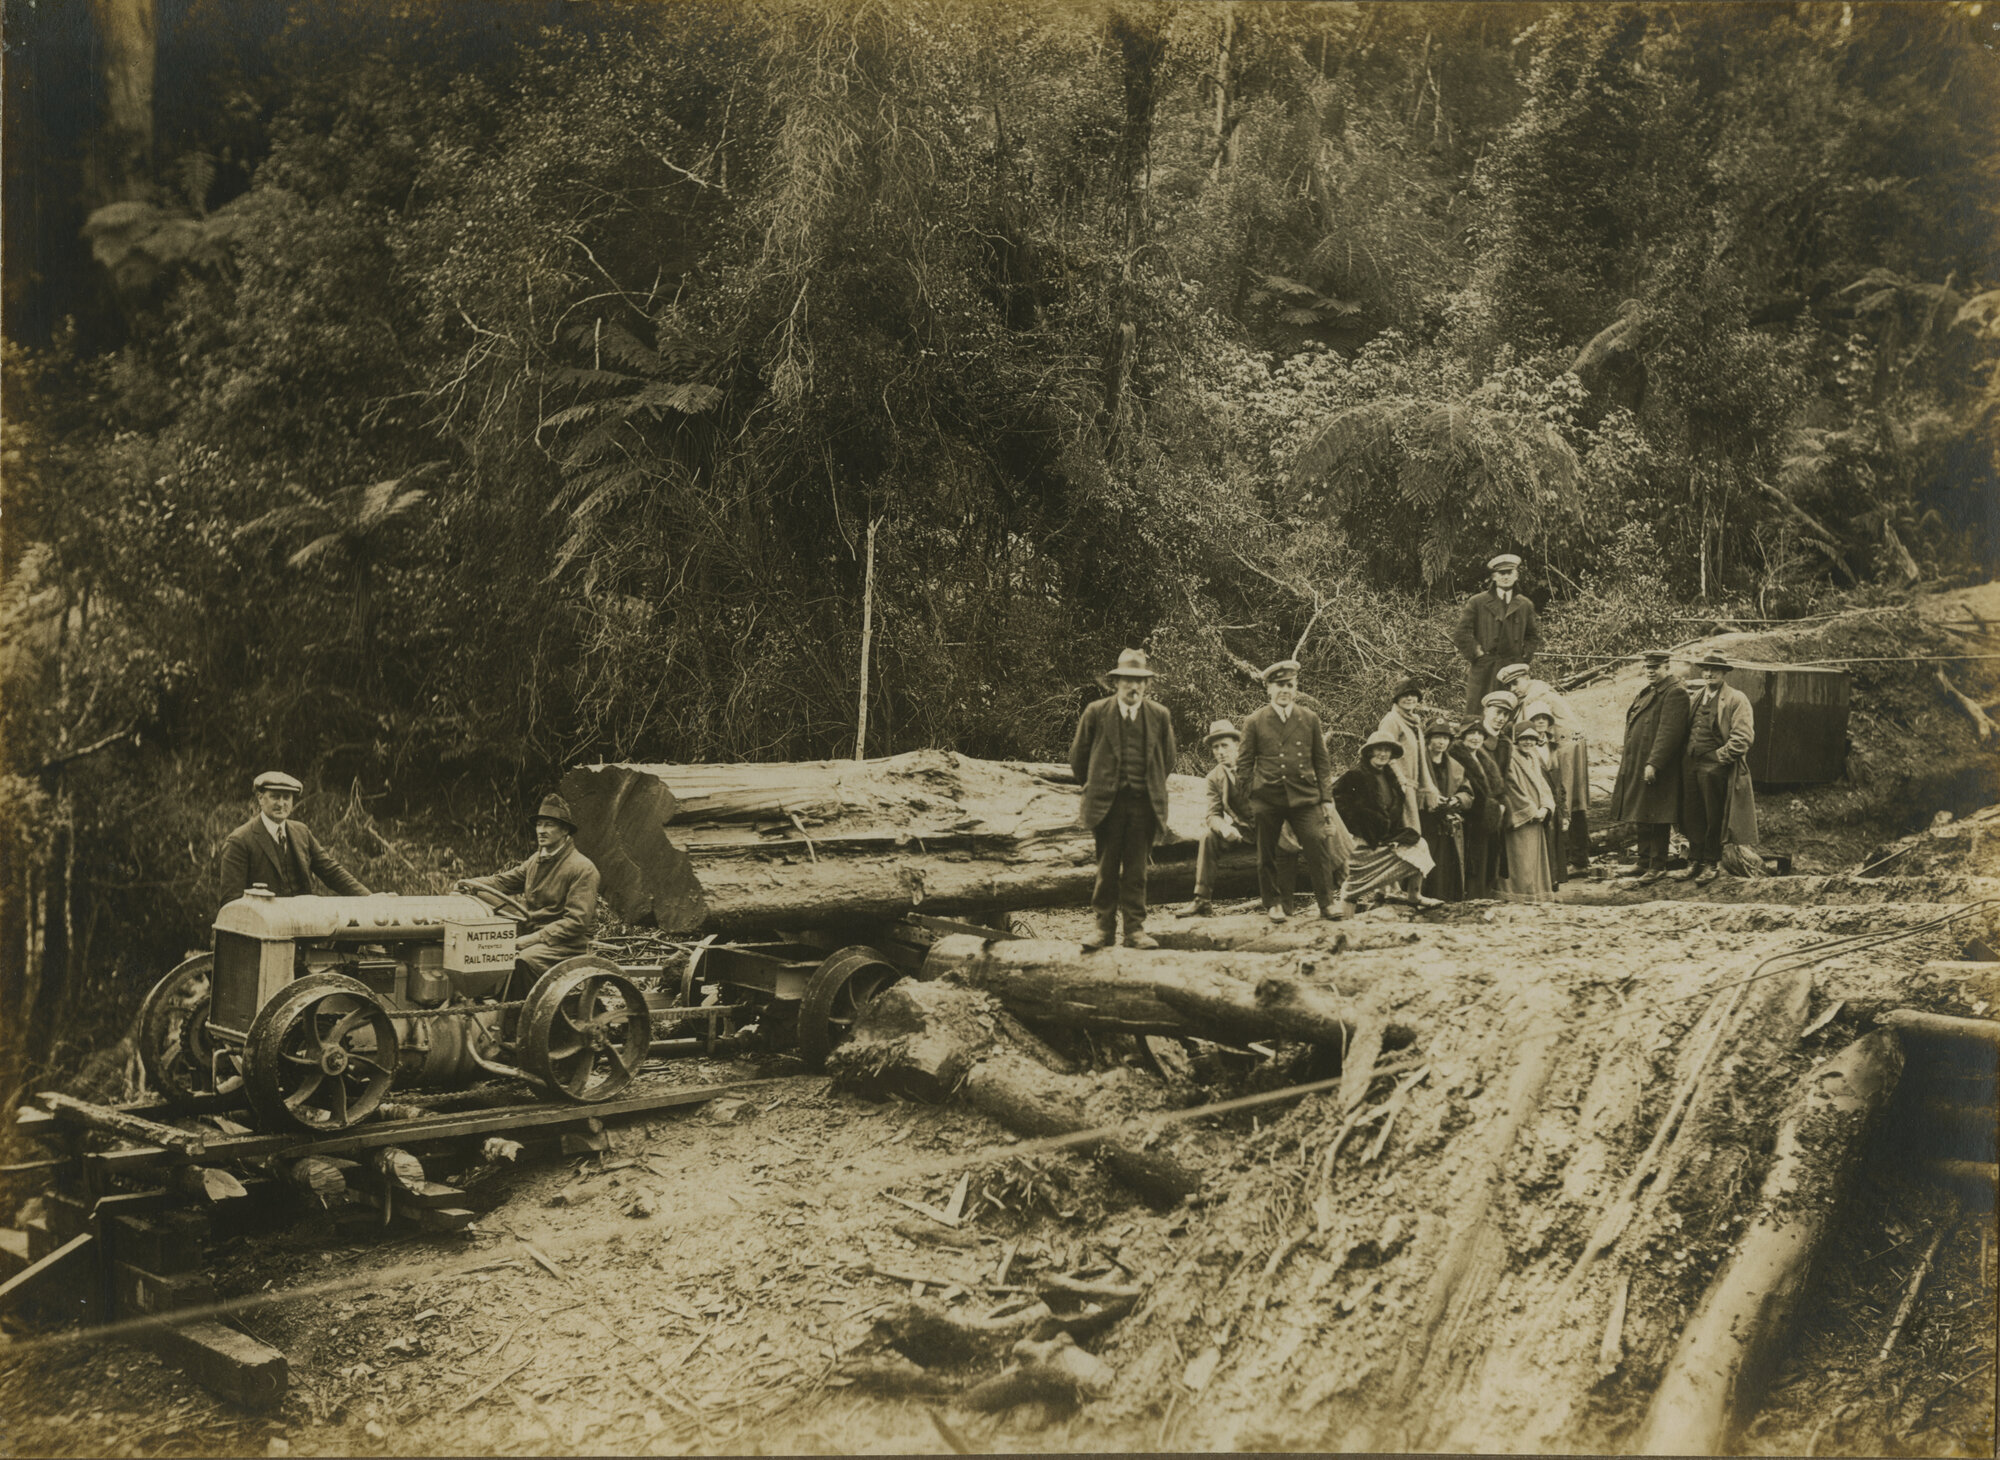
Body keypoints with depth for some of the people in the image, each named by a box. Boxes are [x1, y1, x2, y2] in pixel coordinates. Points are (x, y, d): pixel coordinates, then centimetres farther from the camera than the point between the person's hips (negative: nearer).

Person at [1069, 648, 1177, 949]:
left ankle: (1135, 929, 9)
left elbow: (1169, 757, 17)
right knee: (1106, 869, 3)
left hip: (1144, 803, 1)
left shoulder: (1159, 715, 4)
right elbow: (1078, 754, 9)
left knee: (1136, 870, 4)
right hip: (1107, 803, -1)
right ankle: (1104, 927, 9)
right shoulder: (1096, 712, -1)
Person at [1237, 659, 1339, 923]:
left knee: (1317, 847, -8)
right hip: (1267, 799, 0)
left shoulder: (1310, 719, 8)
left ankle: (1326, 903, 1)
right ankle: (1273, 904, 19)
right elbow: (1244, 763, 7)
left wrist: (1326, 798, 6)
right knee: (1267, 855, 5)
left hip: (1304, 797, 1)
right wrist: (1243, 802, 5)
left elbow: (1322, 761, 11)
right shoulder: (1255, 722, 3)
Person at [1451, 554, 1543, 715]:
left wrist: (1525, 657, 10)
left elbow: (1534, 636, 24)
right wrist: (1476, 654, -6)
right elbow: (1461, 634, -1)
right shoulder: (1477, 602, 3)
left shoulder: (1525, 606, 13)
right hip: (1482, 670, -3)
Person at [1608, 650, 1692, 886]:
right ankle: (1645, 863, 25)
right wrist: (1625, 754, 18)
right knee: (1641, 817, 16)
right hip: (1636, 766, 10)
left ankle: (1658, 866, 2)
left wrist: (1653, 764, -24)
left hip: (1656, 768, -10)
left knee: (1655, 819, -5)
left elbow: (1669, 732, -21)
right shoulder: (1647, 690, 17)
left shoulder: (1675, 692, -14)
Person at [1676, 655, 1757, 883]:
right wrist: (1687, 756, 12)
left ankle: (1711, 864, 13)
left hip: (1716, 767, -6)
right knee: (1692, 817, 9)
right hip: (1691, 765, 6)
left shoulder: (1736, 699, -5)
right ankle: (1694, 862, 17)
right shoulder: (1694, 697, 14)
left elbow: (1743, 737, -10)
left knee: (1714, 819, 4)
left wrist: (1720, 756, -13)